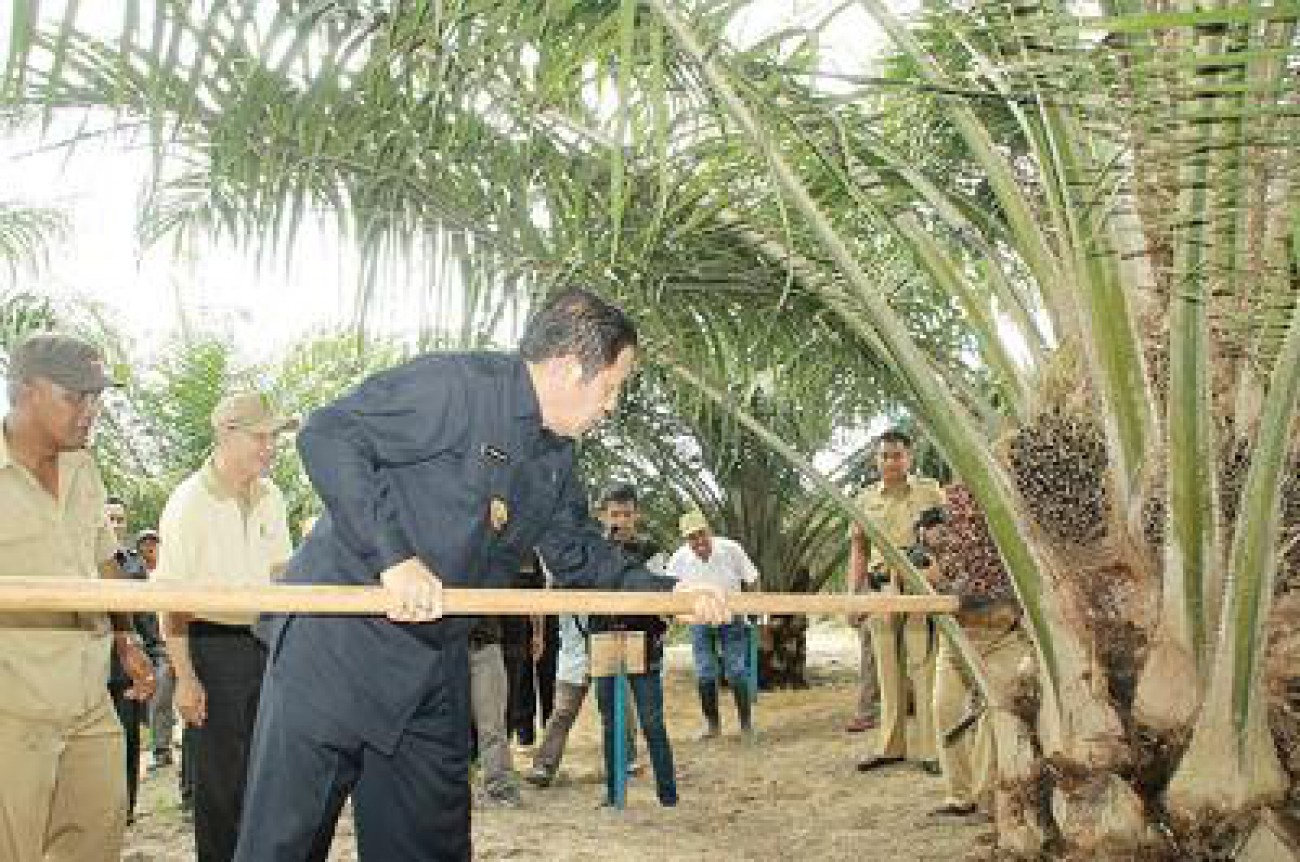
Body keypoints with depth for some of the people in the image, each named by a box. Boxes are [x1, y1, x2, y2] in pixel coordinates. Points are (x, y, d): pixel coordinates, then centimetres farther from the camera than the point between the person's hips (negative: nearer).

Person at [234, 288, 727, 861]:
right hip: (336, 641, -8)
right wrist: (395, 557, -29)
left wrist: (669, 593, 9)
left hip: (435, 668, 8)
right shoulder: (453, 384, -17)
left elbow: (581, 559, 21)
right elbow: (327, 434, -23)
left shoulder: (556, 460, 10)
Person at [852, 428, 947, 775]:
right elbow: (859, 548, 15)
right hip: (881, 588, 4)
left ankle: (930, 748, 1)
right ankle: (891, 746, 17)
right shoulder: (867, 498, 13)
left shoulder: (930, 492, 4)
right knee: (888, 669, 9)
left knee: (924, 667, -5)